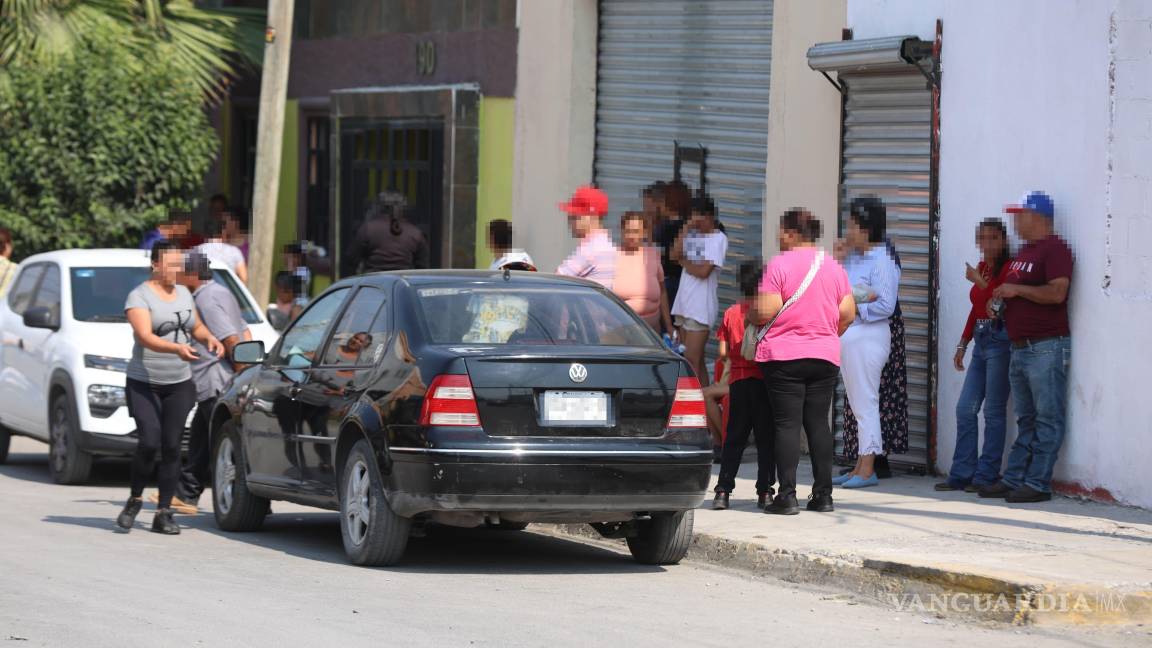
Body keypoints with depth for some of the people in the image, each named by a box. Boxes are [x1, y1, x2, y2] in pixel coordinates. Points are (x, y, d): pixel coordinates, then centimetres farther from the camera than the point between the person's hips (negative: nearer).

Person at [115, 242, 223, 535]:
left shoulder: (183, 293, 11)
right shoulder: (140, 297, -10)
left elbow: (196, 327, 24)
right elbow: (145, 337, -23)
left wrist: (210, 338, 1)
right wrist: (177, 348, -40)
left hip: (179, 384, 5)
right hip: (144, 384, -5)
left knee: (171, 447, -1)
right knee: (149, 443, -17)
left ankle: (163, 514, 4)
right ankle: (135, 500, 6)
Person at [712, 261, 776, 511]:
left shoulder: (731, 313, 5)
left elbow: (722, 352, 5)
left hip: (737, 380, 3)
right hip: (762, 379, -3)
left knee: (734, 438, 7)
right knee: (765, 437, 2)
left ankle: (723, 490, 0)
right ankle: (765, 491, 0)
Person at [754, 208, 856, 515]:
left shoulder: (779, 264, -10)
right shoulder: (834, 267, 8)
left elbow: (766, 311, -16)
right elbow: (847, 314, 7)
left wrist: (751, 318, 5)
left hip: (784, 355, -5)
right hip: (825, 356, 5)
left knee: (786, 424, -3)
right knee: (818, 423, 9)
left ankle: (787, 495, -8)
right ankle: (823, 494, 8)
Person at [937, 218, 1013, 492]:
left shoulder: (1008, 267, -8)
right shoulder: (981, 267, 17)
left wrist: (981, 283, -16)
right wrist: (963, 344, 23)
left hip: (999, 339, -9)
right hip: (981, 341, 9)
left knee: (993, 410, -4)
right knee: (965, 409, 7)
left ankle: (987, 475, 0)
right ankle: (962, 474, 11)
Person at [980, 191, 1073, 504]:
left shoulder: (1055, 249, -11)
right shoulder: (1024, 252, 20)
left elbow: (1057, 292, -24)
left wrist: (1016, 290, -16)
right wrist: (998, 300, 12)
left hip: (1046, 346, -10)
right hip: (1020, 348, 10)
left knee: (1047, 419, -6)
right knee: (1025, 420, 12)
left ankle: (1038, 483, -6)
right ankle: (1014, 479, 14)